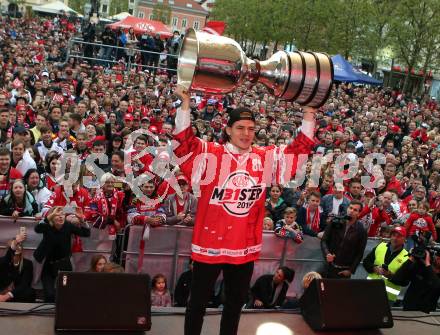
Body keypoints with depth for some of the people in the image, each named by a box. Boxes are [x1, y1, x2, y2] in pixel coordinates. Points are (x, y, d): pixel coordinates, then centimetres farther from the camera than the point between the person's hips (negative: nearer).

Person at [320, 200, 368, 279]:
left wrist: (351, 270, -5)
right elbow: (324, 240, 1)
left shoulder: (361, 231, -4)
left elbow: (360, 253, -1)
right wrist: (327, 253, -17)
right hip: (329, 266, 1)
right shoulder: (335, 222, 0)